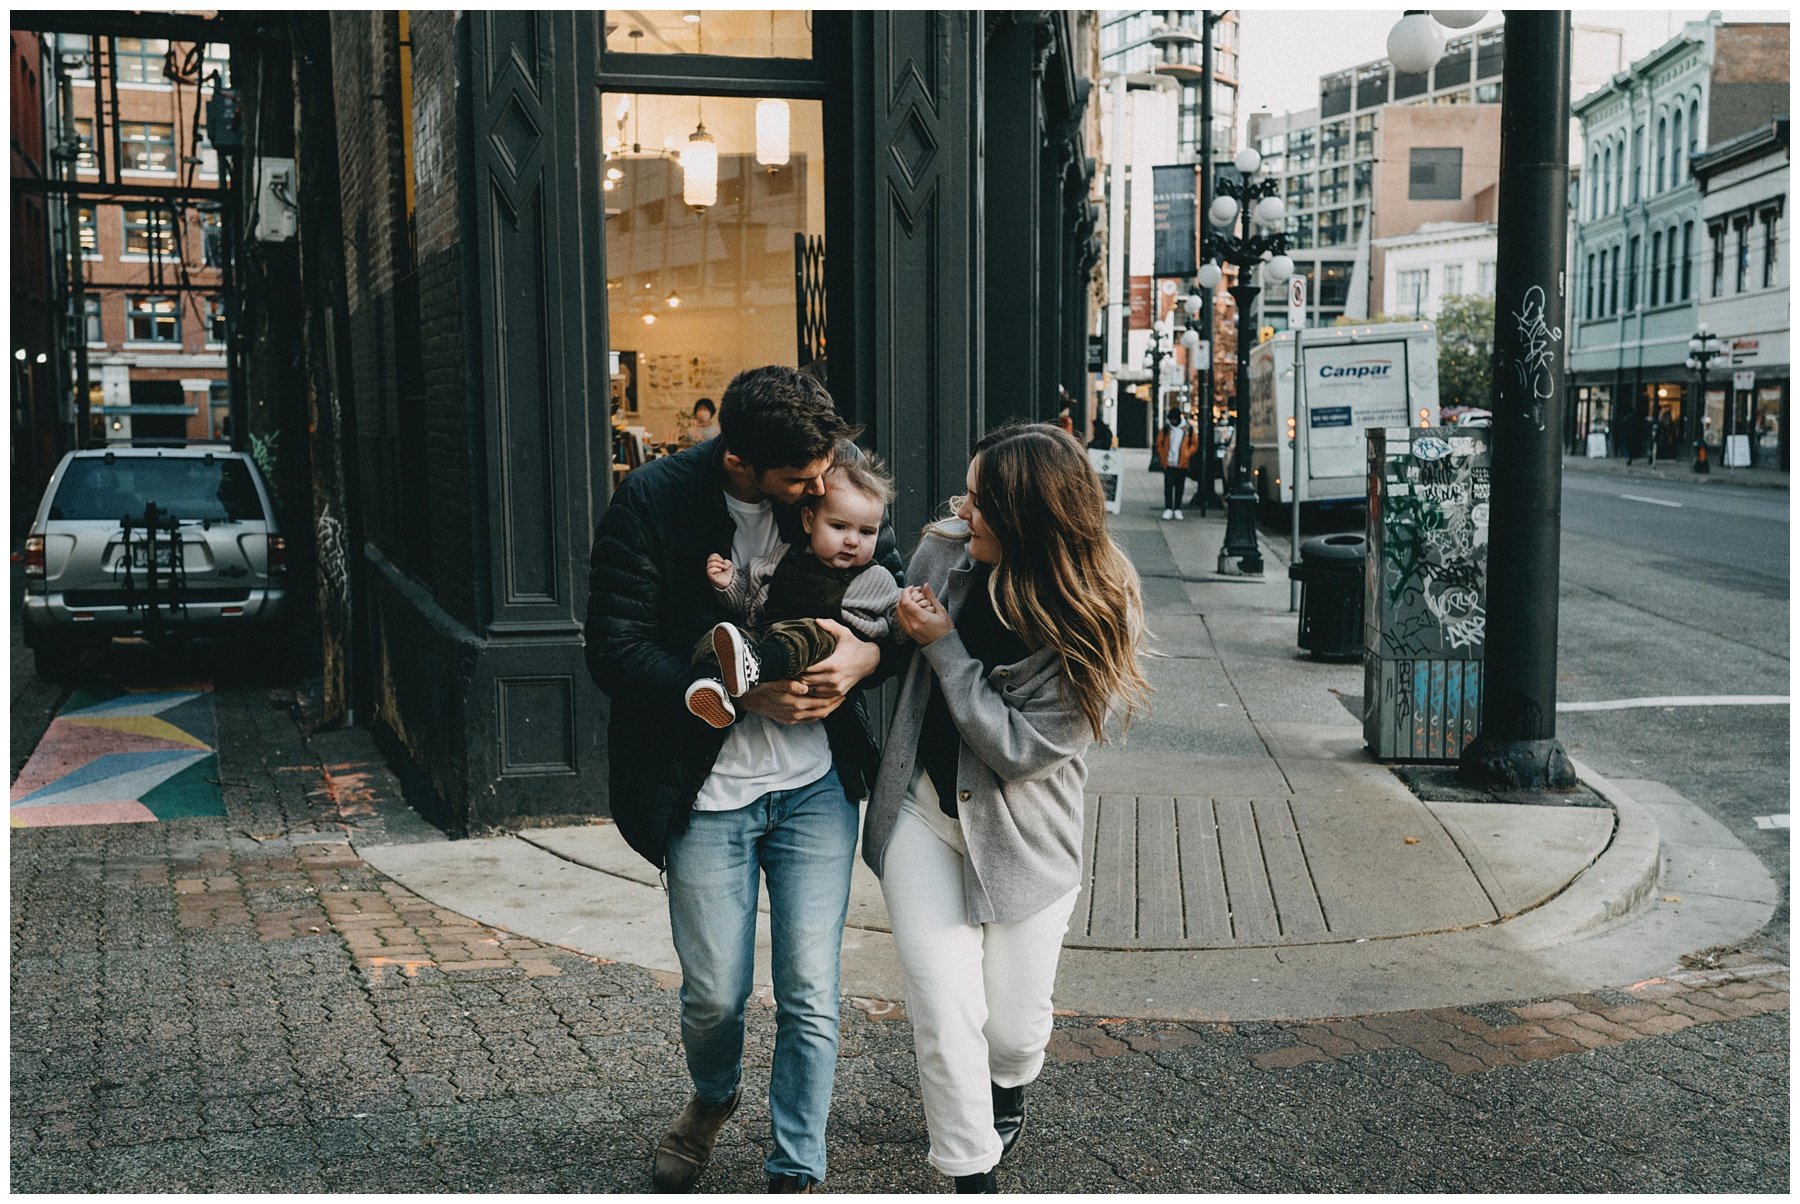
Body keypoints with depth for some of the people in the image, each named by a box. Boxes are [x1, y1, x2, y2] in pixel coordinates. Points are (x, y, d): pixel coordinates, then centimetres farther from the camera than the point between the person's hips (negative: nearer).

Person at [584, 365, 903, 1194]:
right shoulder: (653, 503, -14)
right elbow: (615, 652, -15)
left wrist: (867, 653, -16)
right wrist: (744, 693, -23)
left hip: (817, 787, 2)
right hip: (706, 791, -1)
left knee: (810, 995, 2)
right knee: (714, 995, 10)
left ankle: (796, 1173, 21)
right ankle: (713, 1098, 45)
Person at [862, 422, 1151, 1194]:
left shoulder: (1097, 617, -19)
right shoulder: (942, 553, -8)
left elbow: (1020, 746, -20)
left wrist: (944, 645, -19)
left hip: (1023, 833, -2)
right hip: (924, 814, 2)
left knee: (1014, 1027, 12)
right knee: (945, 1014, -6)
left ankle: (1006, 1096, 50)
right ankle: (973, 1177, 15)